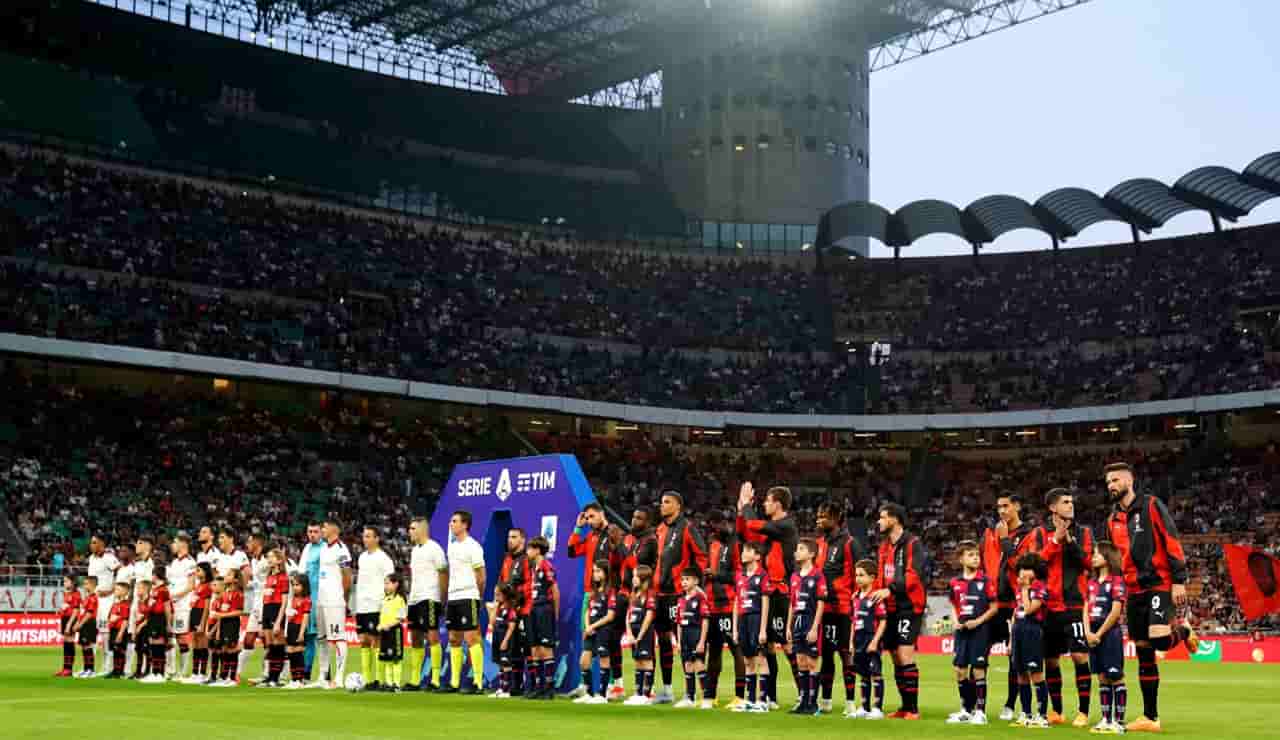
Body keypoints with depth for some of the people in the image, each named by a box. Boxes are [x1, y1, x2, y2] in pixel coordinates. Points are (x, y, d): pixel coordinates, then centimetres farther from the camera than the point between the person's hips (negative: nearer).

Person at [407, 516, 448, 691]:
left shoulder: (434, 548, -7)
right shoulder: (414, 550, 17)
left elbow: (443, 574, -8)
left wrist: (443, 598, -11)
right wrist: (410, 595, 17)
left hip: (429, 598, -9)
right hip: (414, 599, 9)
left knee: (432, 636, -10)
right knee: (415, 639, 10)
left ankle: (435, 679, -9)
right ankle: (414, 680, 14)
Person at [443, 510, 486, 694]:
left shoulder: (472, 546, -9)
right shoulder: (452, 546, 15)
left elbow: (481, 577, -7)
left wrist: (476, 597, 0)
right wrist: (449, 596, 15)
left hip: (467, 597, -8)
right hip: (452, 598, 8)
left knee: (471, 638, -9)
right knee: (454, 640, 9)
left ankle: (477, 682, -8)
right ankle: (454, 683, 15)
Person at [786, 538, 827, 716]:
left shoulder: (818, 575, -9)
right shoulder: (795, 576, 12)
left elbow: (821, 604, -11)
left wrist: (814, 628, -15)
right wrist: (789, 627, 13)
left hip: (811, 623, -7)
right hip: (798, 622, 7)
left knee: (812, 662, -2)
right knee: (800, 662, 9)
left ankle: (813, 704, 4)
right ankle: (803, 702, 16)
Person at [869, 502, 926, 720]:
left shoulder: (912, 543, -8)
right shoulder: (884, 545, 17)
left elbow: (913, 574, -19)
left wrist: (891, 589, -28)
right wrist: (876, 592, 8)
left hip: (909, 606, -8)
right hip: (890, 607, 8)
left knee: (905, 656, -12)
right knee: (896, 658, 9)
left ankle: (913, 708, -8)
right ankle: (905, 708, 16)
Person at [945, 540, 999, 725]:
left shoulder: (986, 581, -5)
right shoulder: (955, 582, 6)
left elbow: (994, 607, -4)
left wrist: (978, 621, -13)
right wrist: (956, 622, 1)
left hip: (980, 630, -4)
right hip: (962, 630, 4)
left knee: (978, 669, -2)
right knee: (960, 669, 5)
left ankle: (980, 711, 7)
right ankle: (965, 710, 18)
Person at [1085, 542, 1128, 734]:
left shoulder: (1116, 580, -7)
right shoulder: (1092, 581, 14)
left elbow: (1116, 612, -13)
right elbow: (1087, 609, 12)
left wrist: (1099, 634, -12)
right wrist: (1088, 632, -2)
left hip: (1110, 633, -7)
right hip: (1094, 634, 7)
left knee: (1116, 677, -4)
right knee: (1102, 678, 9)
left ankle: (1119, 722, -3)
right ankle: (1106, 719, 13)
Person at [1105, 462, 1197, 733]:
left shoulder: (1151, 506, -3)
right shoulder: (1114, 519, 15)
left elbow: (1172, 542, -9)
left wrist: (1179, 580, -15)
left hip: (1160, 584, -6)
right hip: (1134, 590, 6)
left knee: (1158, 639, -23)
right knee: (1144, 654, 5)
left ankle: (1183, 630, 13)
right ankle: (1150, 717, 8)